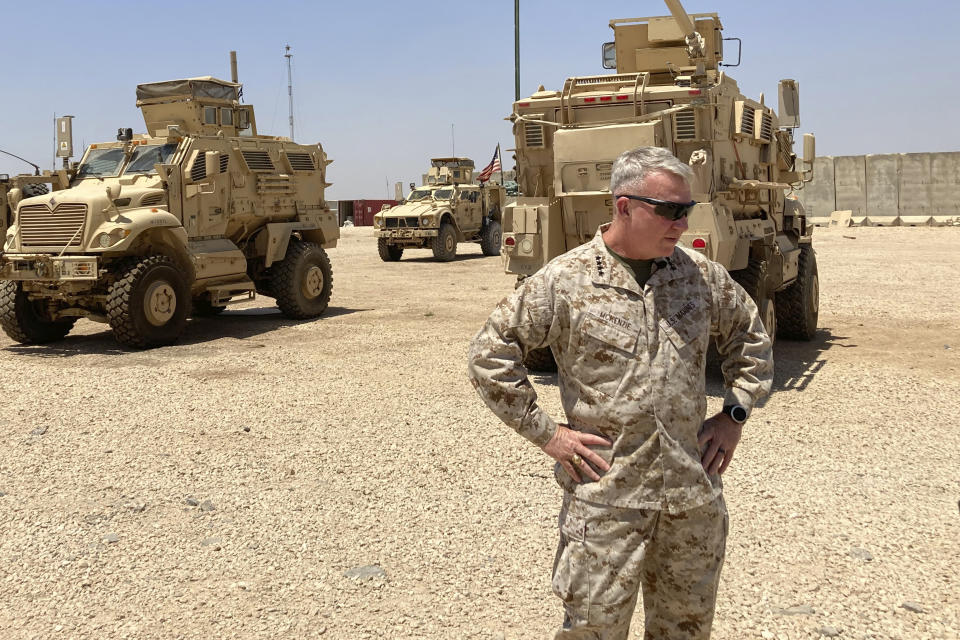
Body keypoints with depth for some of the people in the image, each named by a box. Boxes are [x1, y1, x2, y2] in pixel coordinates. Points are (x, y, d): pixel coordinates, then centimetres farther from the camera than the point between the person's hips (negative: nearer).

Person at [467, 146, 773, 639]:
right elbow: (489, 355, -6)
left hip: (694, 493, 4)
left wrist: (735, 413, 10)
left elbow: (750, 336, 20)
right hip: (605, 494, -4)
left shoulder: (702, 274, 4)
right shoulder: (564, 281, -9)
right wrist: (546, 434, -8)